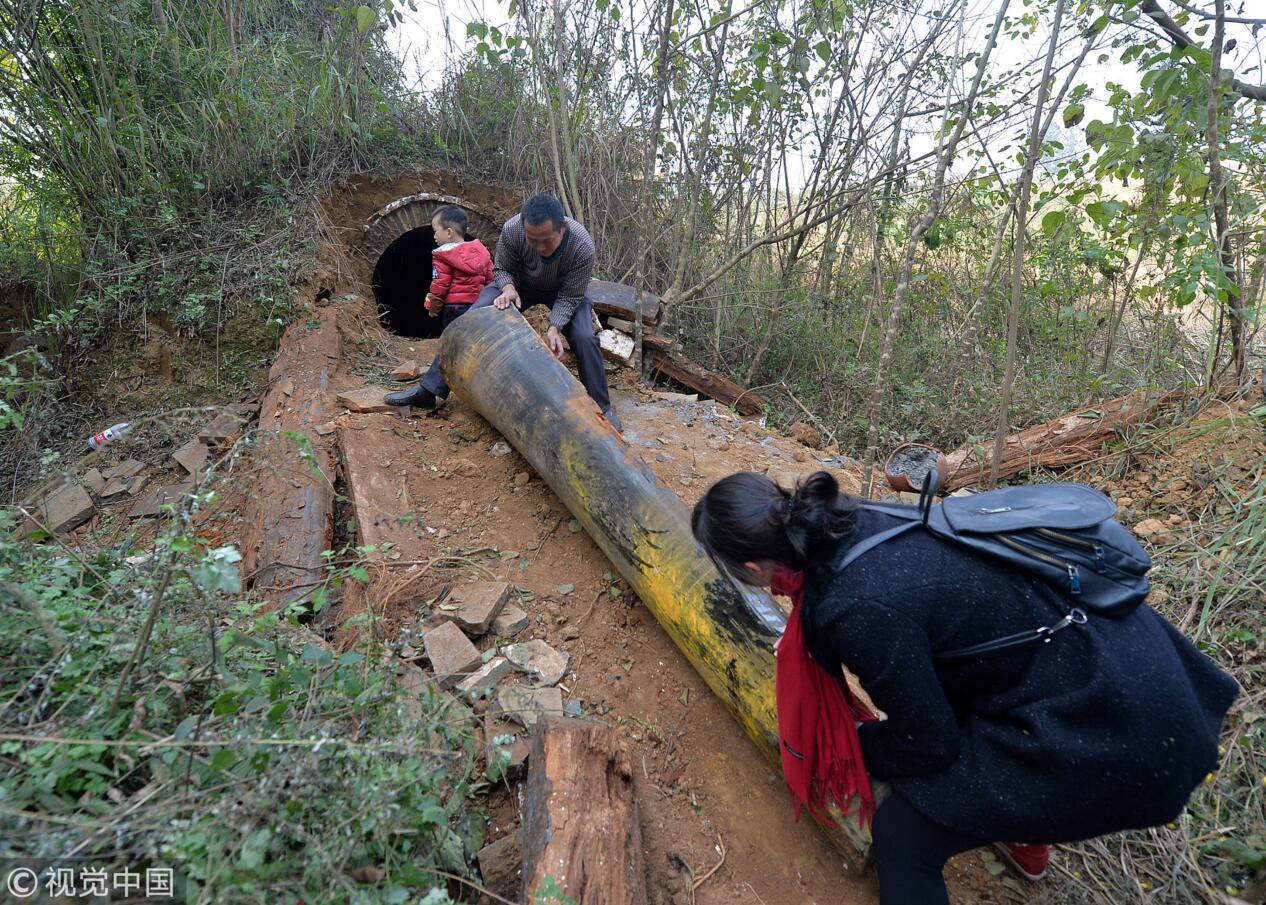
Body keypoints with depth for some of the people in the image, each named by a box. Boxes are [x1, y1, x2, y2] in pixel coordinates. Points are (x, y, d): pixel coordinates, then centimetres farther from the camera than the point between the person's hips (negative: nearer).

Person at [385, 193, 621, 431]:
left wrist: (555, 327, -41)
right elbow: (502, 268, -13)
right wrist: (508, 288, -34)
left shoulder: (583, 246, -36)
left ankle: (602, 408, -6)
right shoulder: (512, 229, -32)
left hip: (563, 289, -1)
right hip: (520, 282, 2)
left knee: (584, 338, -24)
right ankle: (428, 390, -5)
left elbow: (570, 296, -26)